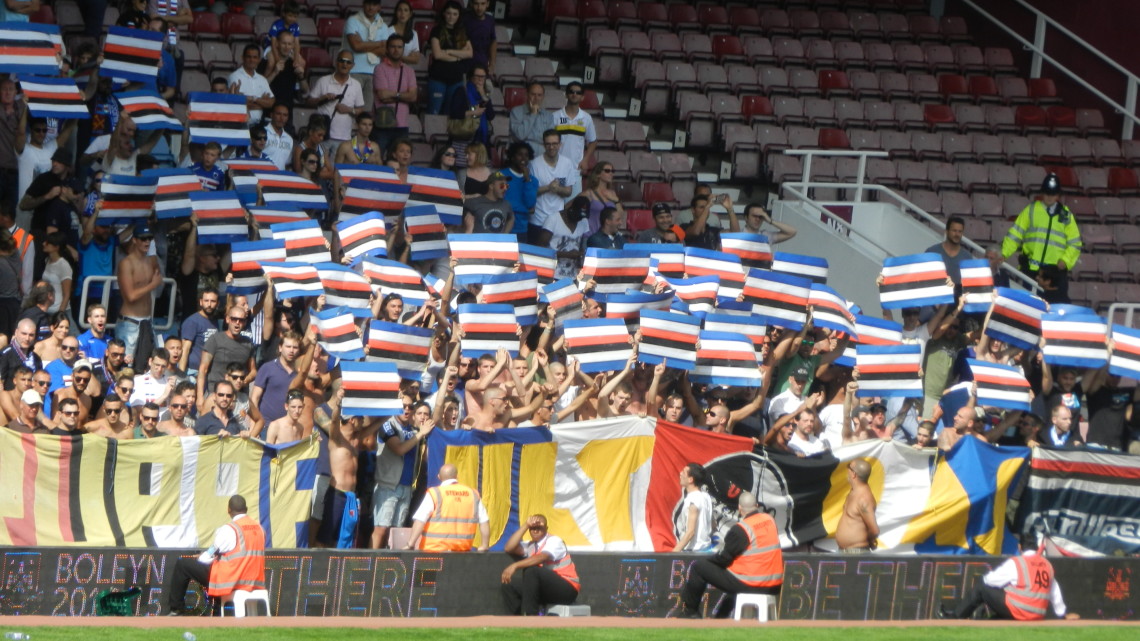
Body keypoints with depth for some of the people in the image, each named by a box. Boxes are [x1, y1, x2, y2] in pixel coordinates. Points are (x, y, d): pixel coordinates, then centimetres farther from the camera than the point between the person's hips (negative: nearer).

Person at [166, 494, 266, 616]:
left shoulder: (228, 530, -13)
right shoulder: (259, 528, 7)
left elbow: (211, 555, -6)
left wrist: (198, 559, 17)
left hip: (230, 581, -7)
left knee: (182, 565, 7)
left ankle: (175, 609, 12)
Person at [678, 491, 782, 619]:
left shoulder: (740, 529, -16)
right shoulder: (770, 520, 4)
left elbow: (724, 559, -8)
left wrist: (708, 559, 15)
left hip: (749, 584, -7)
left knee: (698, 567, 5)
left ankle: (689, 612, 17)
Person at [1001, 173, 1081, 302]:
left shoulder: (1066, 215, 10)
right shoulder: (1031, 210, 7)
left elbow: (1075, 243, 9)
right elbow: (1015, 234, 4)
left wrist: (1065, 260, -7)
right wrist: (1003, 254, -9)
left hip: (1057, 268, 0)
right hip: (1031, 267, 0)